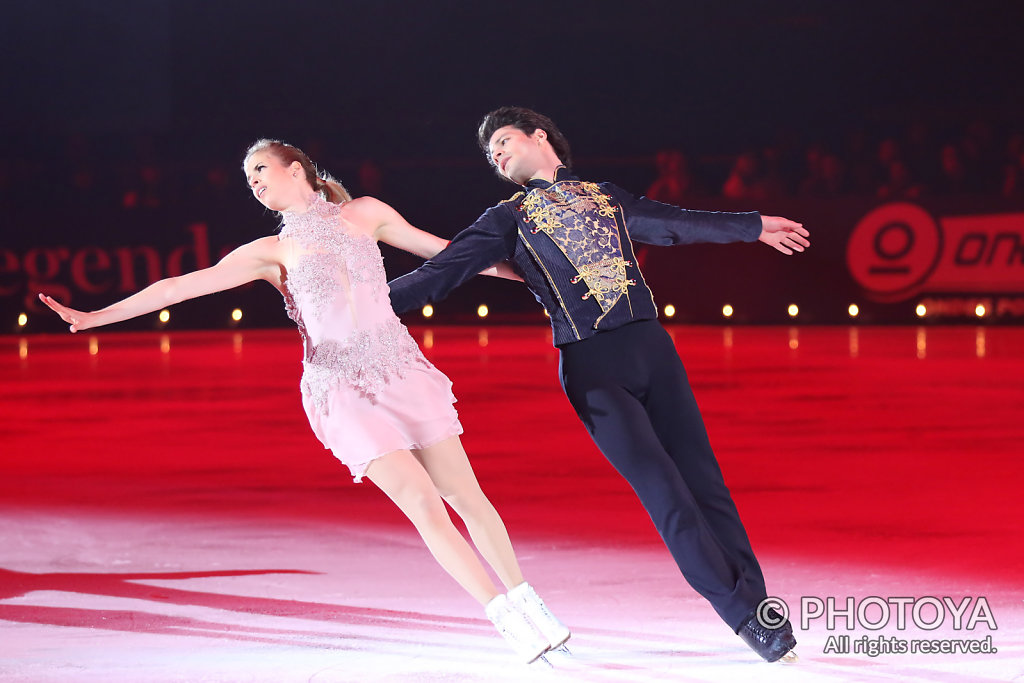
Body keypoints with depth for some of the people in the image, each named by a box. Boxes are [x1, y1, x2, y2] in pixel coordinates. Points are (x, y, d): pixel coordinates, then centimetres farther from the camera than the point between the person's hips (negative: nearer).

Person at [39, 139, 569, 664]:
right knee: (423, 506, -12)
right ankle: (510, 620, -9)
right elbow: (184, 285, 3)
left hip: (401, 370, 2)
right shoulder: (272, 252, 8)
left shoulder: (362, 214, 12)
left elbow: (439, 249, 21)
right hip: (342, 391, -2)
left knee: (465, 497, 0)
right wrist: (94, 317, -2)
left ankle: (526, 601, 14)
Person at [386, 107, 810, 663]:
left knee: (701, 479, -4)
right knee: (661, 489, -11)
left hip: (651, 346, 3)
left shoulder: (605, 197, 20)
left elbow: (672, 223, 31)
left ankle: (756, 599, 1)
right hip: (590, 366, -3)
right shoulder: (508, 220, 13)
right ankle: (744, 613, -8)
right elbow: (440, 272, 7)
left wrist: (755, 226, 39)